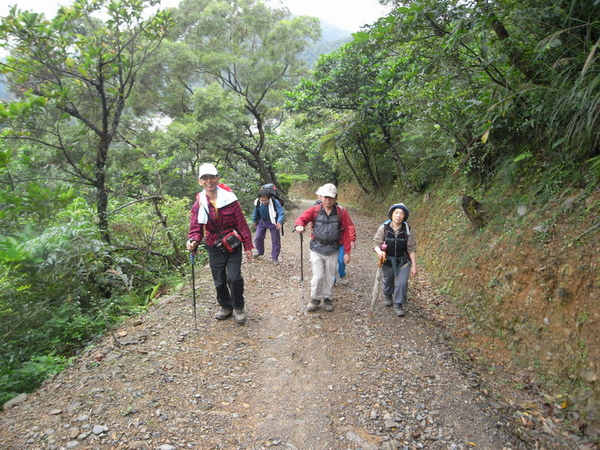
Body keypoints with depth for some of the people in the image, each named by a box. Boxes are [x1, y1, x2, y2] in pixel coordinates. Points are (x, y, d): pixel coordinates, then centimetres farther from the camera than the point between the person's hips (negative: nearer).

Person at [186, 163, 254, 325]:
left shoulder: (230, 199, -10)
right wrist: (193, 242, -28)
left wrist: (248, 246, -6)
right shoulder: (198, 204, -5)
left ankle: (238, 308, 13)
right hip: (214, 249, 2)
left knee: (234, 278, -13)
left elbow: (242, 224, -6)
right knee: (219, 281, 11)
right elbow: (195, 228, -5)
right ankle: (226, 306, 37)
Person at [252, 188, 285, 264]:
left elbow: (281, 213, -32)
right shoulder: (257, 202, -17)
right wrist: (254, 221, 16)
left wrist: (280, 222, -49)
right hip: (262, 222, 3)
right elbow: (256, 212, 3)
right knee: (257, 237, 5)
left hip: (273, 223, -3)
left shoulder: (275, 202, -29)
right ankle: (260, 251, 33)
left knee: (275, 240, 2)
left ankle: (275, 257, 17)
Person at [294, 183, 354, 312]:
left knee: (330, 277, 12)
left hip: (332, 250, 1)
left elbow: (346, 232, -3)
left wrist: (347, 252, -2)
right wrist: (299, 225, -37)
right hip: (316, 249, -1)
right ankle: (315, 299, 20)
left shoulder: (342, 212, -5)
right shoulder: (314, 210, -6)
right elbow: (302, 218, -11)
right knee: (318, 276, -3)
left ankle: (328, 299, 32)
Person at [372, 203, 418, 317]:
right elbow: (376, 243, -11)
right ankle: (387, 295, 52)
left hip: (403, 261, -1)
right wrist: (379, 251, -34)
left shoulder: (408, 230, -12)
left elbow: (411, 249, -7)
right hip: (387, 260, 1)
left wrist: (414, 266, -6)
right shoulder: (384, 228, -13)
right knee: (388, 281, 20)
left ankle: (398, 304, 13)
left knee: (402, 283, -10)